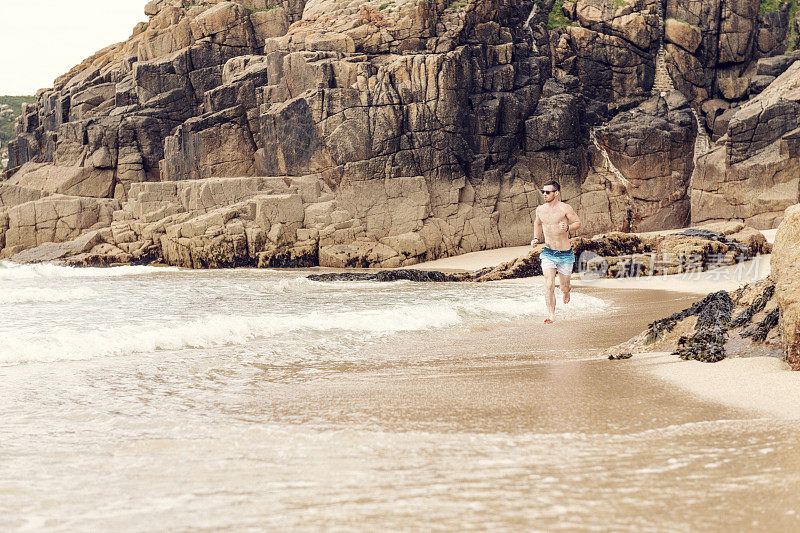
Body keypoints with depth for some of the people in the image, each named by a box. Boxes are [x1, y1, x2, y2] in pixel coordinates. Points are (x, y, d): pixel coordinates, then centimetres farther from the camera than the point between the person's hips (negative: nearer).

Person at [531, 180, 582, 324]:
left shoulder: (565, 208, -11)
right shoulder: (540, 209, 3)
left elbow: (578, 222, -4)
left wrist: (567, 228, -24)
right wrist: (536, 239, 8)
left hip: (565, 254, -2)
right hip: (548, 253, 2)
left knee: (564, 287, 10)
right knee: (549, 286, -15)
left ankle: (566, 293, 47)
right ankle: (551, 314, -10)